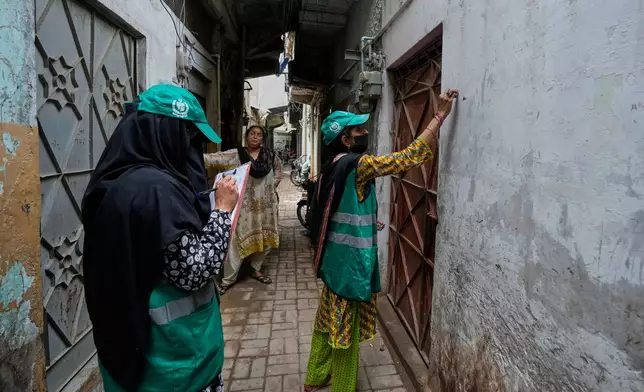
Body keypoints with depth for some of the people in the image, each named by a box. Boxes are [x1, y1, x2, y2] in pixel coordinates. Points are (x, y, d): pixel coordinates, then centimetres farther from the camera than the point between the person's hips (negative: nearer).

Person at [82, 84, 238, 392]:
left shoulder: (117, 179, 2)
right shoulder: (157, 187, -26)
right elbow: (194, 273, -25)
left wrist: (208, 205, 9)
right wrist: (222, 208, -17)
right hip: (173, 342, -8)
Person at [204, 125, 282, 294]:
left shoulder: (270, 155, 2)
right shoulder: (236, 154, -7)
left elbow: (278, 168, 21)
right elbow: (213, 159, -18)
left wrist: (273, 185, 8)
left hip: (266, 204, 4)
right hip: (244, 204, -3)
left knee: (264, 238, 13)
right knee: (238, 239, -1)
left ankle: (256, 270, 34)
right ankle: (228, 278, 13)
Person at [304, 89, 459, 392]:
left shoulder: (334, 166, 8)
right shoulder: (358, 164, -19)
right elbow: (410, 157, -22)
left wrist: (369, 222, 22)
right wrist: (440, 115, -17)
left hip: (334, 257, 9)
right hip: (350, 261, -9)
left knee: (329, 321, 22)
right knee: (344, 328, 8)